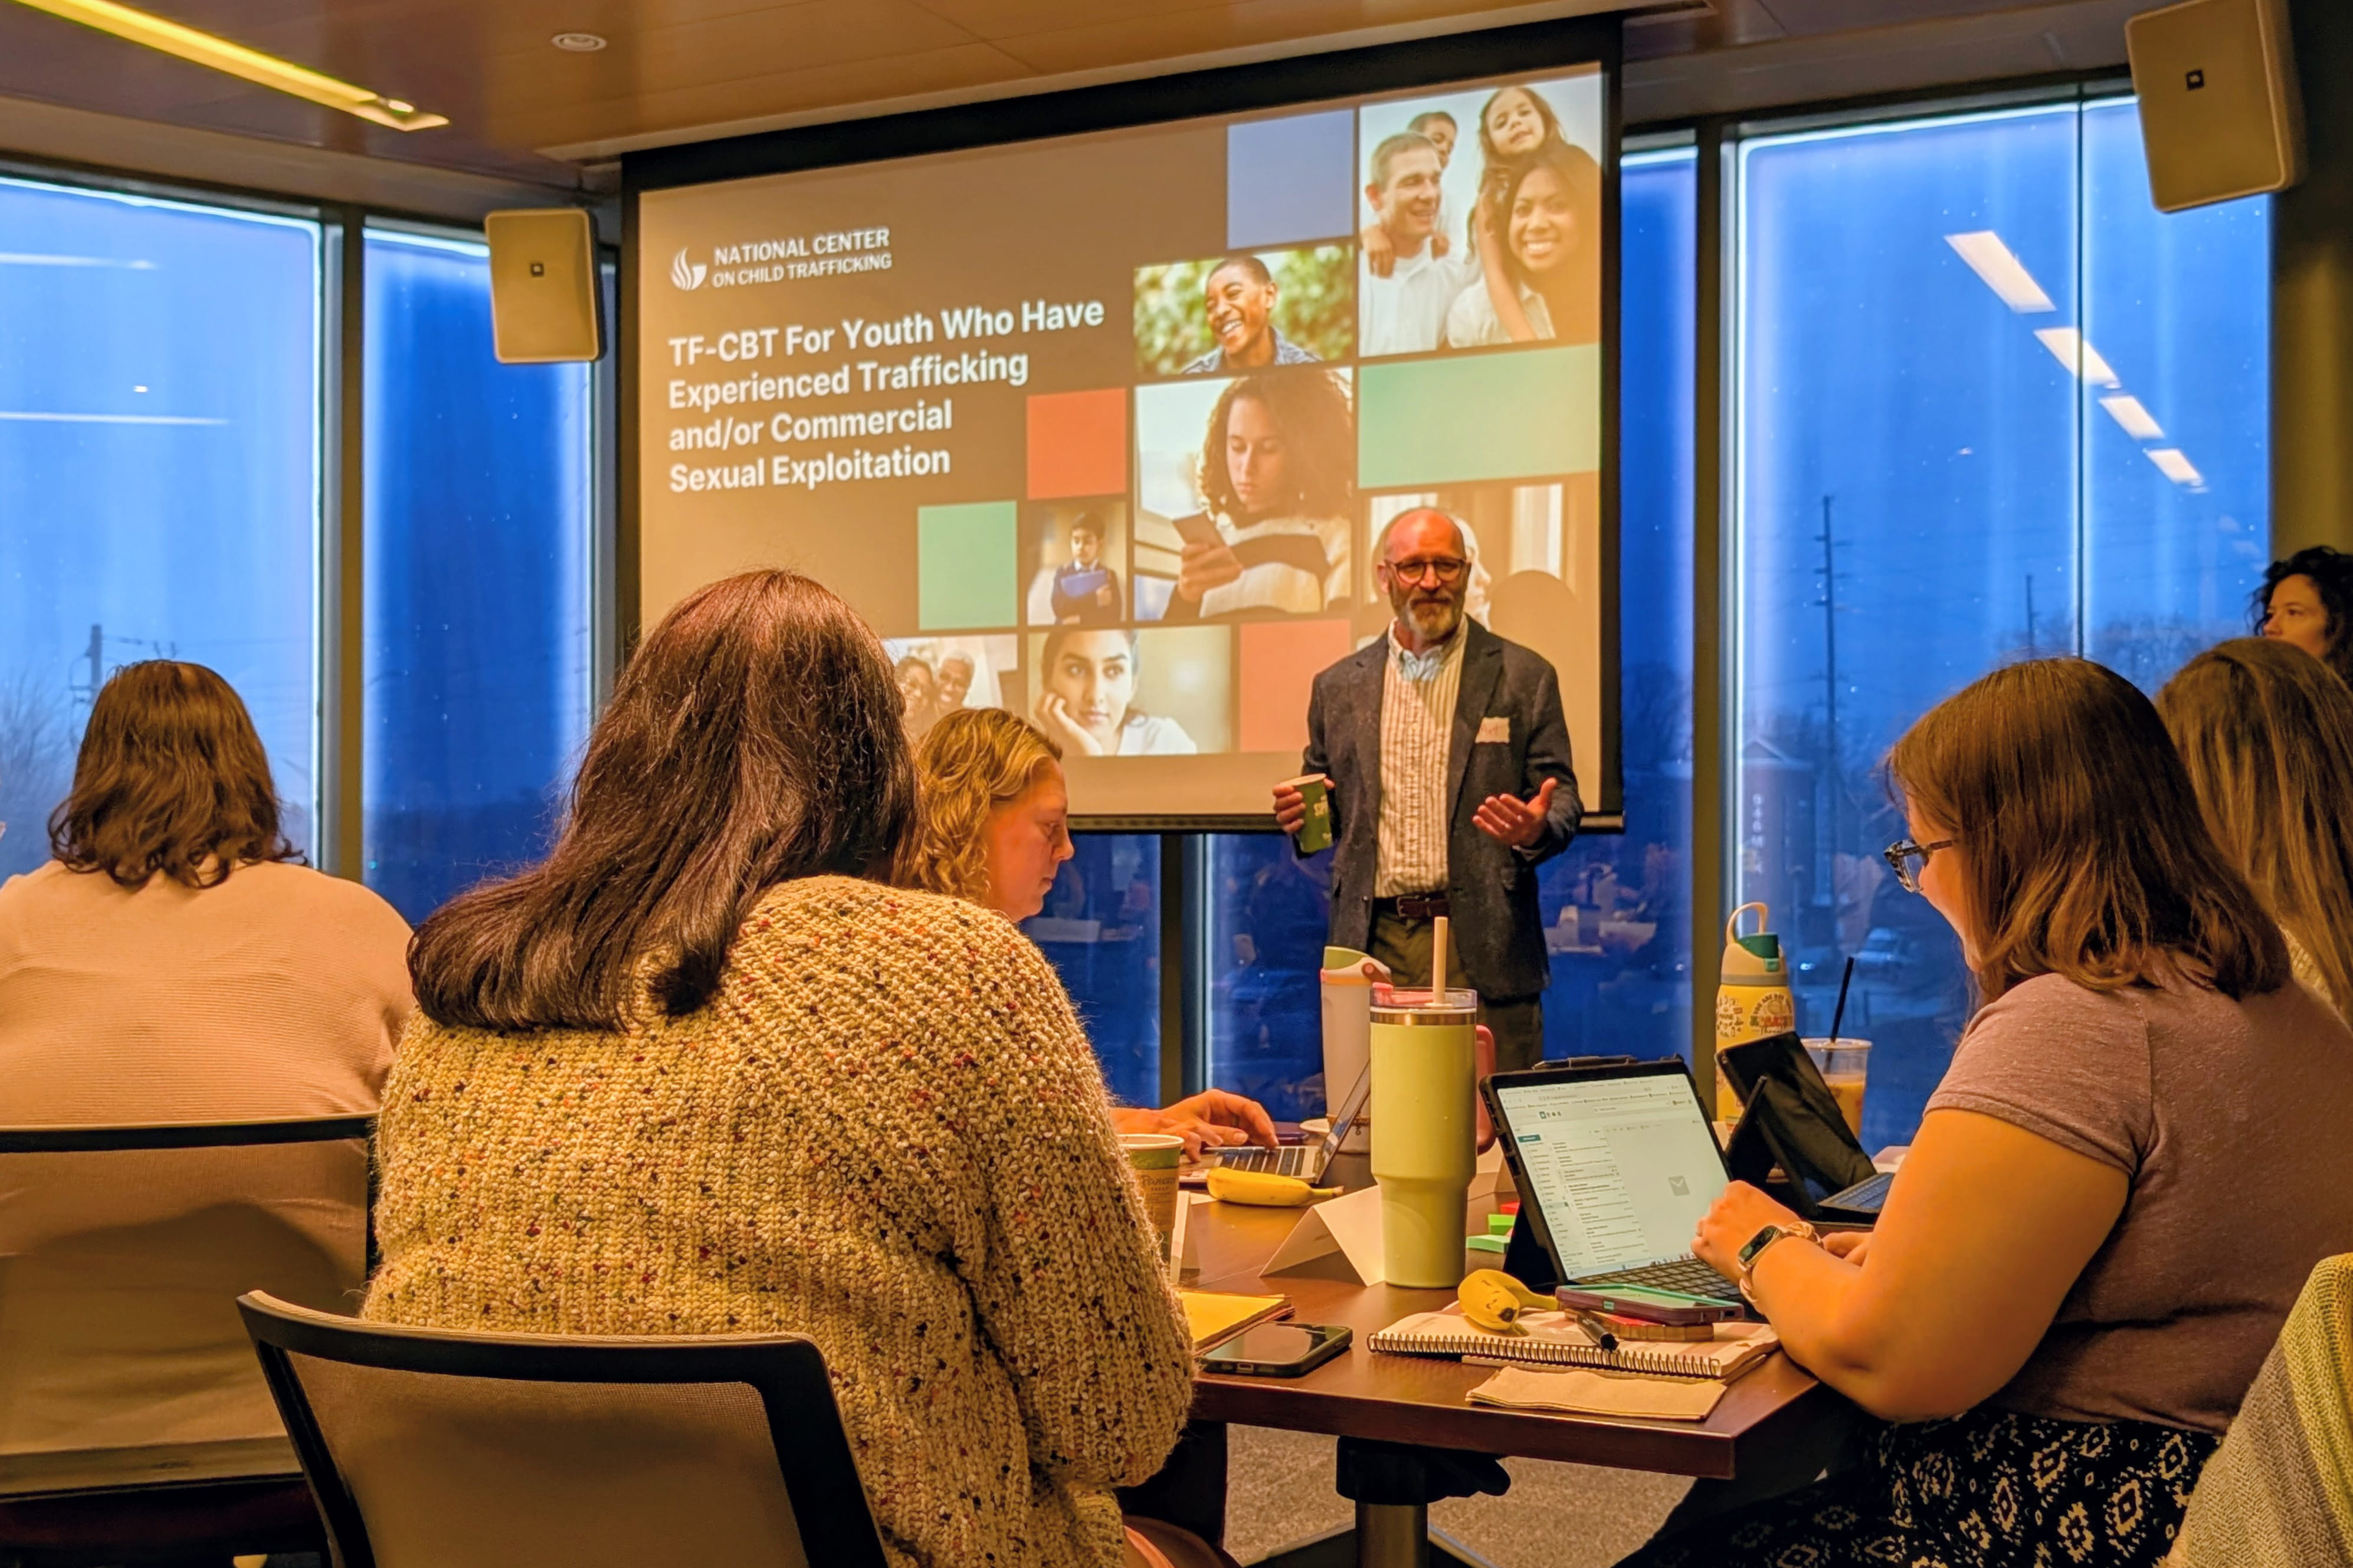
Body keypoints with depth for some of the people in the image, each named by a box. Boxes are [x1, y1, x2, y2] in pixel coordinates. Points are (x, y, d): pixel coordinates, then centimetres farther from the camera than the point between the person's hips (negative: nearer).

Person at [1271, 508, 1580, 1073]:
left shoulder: (1523, 677, 5)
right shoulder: (1339, 687, 13)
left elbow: (1561, 799, 4)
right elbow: (1323, 814, 19)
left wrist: (1536, 831, -18)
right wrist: (1300, 815, -4)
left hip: (1482, 948, -2)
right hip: (1374, 947, 2)